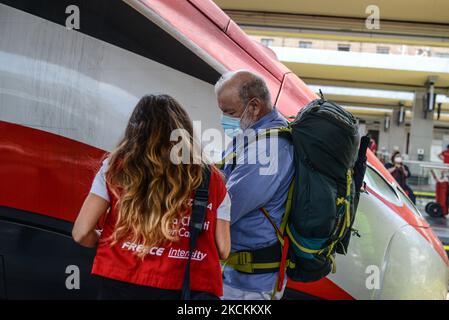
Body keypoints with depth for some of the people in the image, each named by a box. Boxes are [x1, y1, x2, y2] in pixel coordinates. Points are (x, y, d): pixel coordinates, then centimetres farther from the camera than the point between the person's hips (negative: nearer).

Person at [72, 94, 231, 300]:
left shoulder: (117, 167, 0)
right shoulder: (212, 179, 4)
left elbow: (81, 233, -2)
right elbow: (223, 250, 4)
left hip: (124, 286, 0)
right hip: (191, 289, 0)